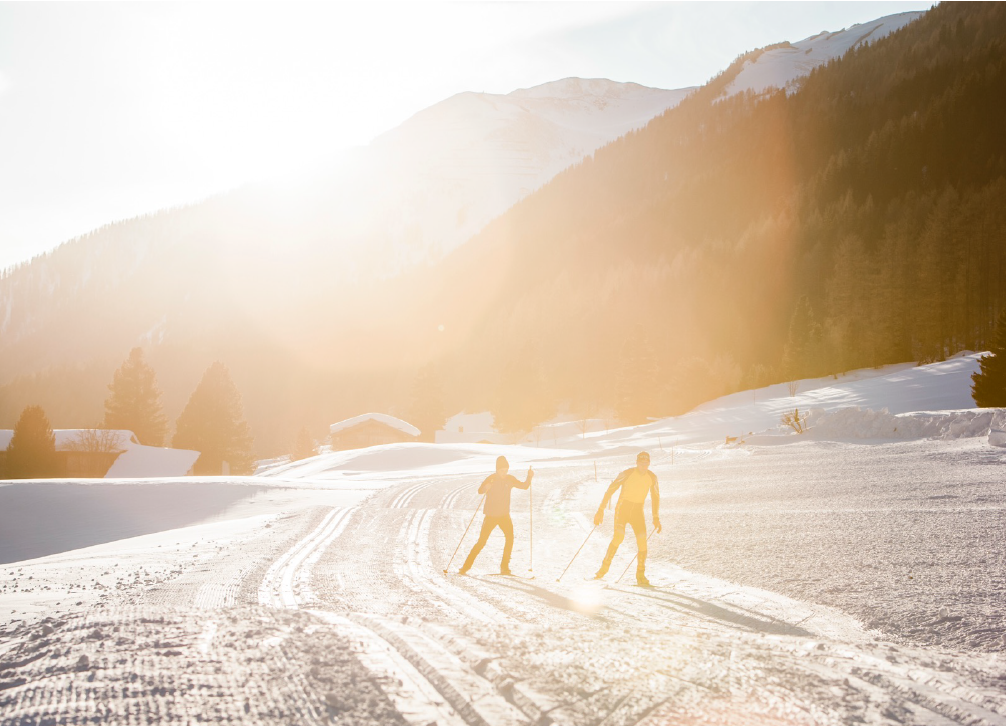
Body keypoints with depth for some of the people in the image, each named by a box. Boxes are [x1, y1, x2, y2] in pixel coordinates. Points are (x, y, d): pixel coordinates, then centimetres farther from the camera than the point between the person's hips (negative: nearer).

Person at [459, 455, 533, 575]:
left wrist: (529, 477, -11)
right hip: (490, 515, -4)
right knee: (482, 541, -5)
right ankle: (466, 566, 6)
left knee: (510, 538, -13)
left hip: (504, 516, 4)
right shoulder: (491, 478, -12)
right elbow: (480, 491, -24)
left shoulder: (510, 479, 2)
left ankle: (504, 567, -2)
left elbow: (524, 486, 8)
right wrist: (485, 488, -46)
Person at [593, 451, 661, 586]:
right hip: (622, 509, -3)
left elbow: (655, 497, 12)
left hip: (637, 512, 3)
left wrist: (656, 517, 7)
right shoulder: (626, 474, -12)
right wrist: (601, 509, -14)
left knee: (642, 542, -11)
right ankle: (604, 567, -9)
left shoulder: (652, 477, -1)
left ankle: (640, 576, 2)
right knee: (618, 536, -23)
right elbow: (610, 490, -10)